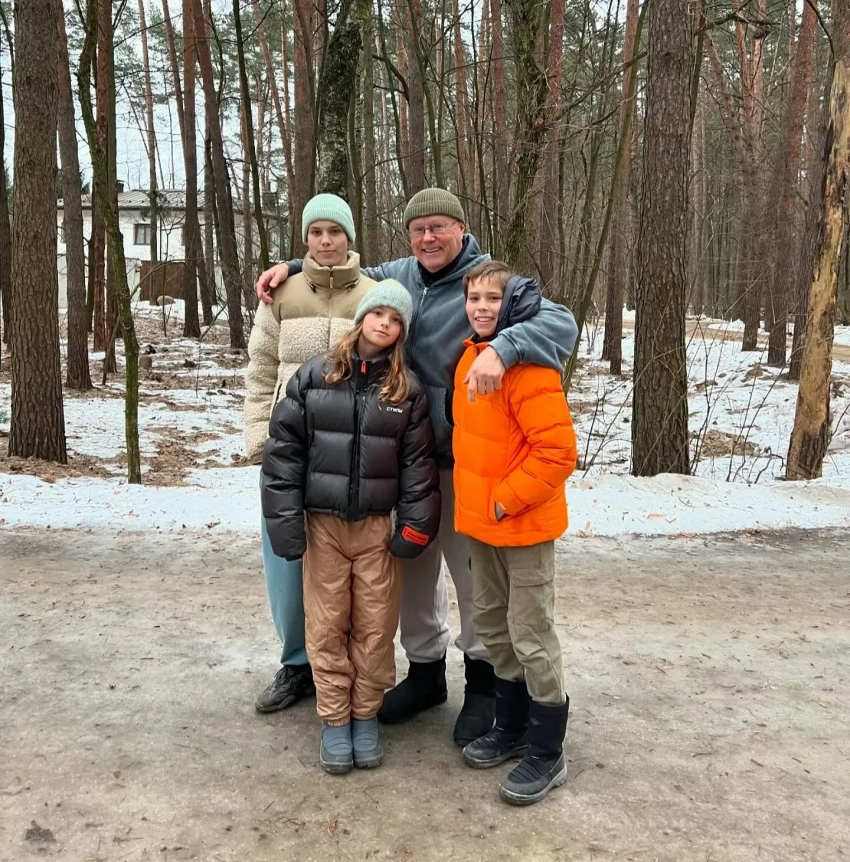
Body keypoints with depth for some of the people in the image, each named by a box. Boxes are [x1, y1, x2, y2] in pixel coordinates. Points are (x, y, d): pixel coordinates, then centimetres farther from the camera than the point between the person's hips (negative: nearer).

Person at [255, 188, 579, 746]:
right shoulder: (401, 275, 7)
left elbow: (560, 322, -26)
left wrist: (501, 349, -43)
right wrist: (292, 267, 14)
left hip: (462, 463, -5)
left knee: (472, 572, 7)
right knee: (413, 569, 16)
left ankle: (483, 680, 28)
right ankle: (425, 669, 36)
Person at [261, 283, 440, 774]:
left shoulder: (407, 389, 2)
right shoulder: (314, 376, 0)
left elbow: (418, 462, 2)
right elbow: (284, 448, -1)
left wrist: (415, 526, -5)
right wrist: (285, 519, -6)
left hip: (379, 526, 0)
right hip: (322, 524, 0)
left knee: (375, 627, 6)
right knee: (327, 626, 7)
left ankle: (366, 714, 24)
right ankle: (335, 719, 21)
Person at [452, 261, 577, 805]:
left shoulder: (528, 366, -20)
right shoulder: (470, 357, 7)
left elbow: (558, 451, -25)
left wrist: (505, 501, -19)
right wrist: (476, 500, 13)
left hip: (524, 525, -9)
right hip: (480, 522, 9)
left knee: (530, 636, 2)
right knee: (492, 626, 19)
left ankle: (548, 754, 18)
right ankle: (511, 729, 36)